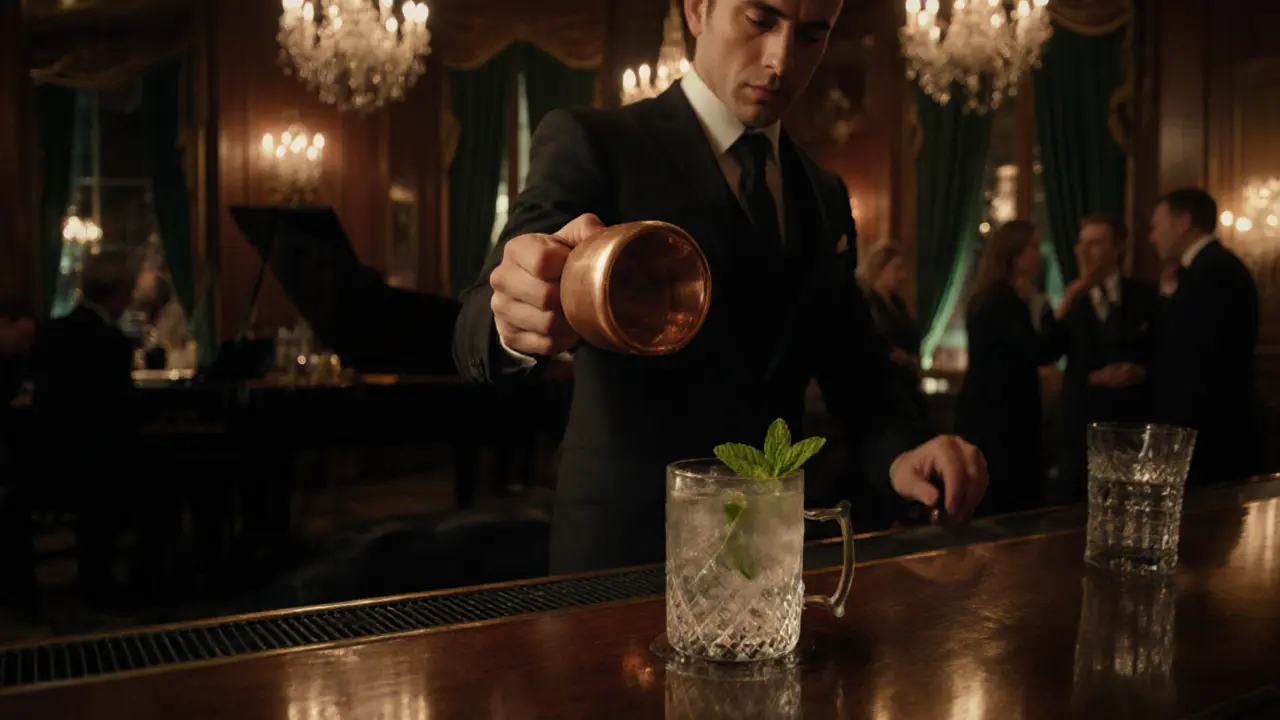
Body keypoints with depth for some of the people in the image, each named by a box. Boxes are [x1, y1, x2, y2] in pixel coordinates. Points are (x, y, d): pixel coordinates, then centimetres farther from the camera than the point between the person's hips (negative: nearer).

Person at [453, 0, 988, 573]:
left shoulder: (822, 195, 8)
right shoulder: (588, 143, -9)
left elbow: (852, 366, 9)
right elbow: (477, 330, -20)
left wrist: (901, 451, -12)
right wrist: (513, 318, -44)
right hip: (625, 539, -5)